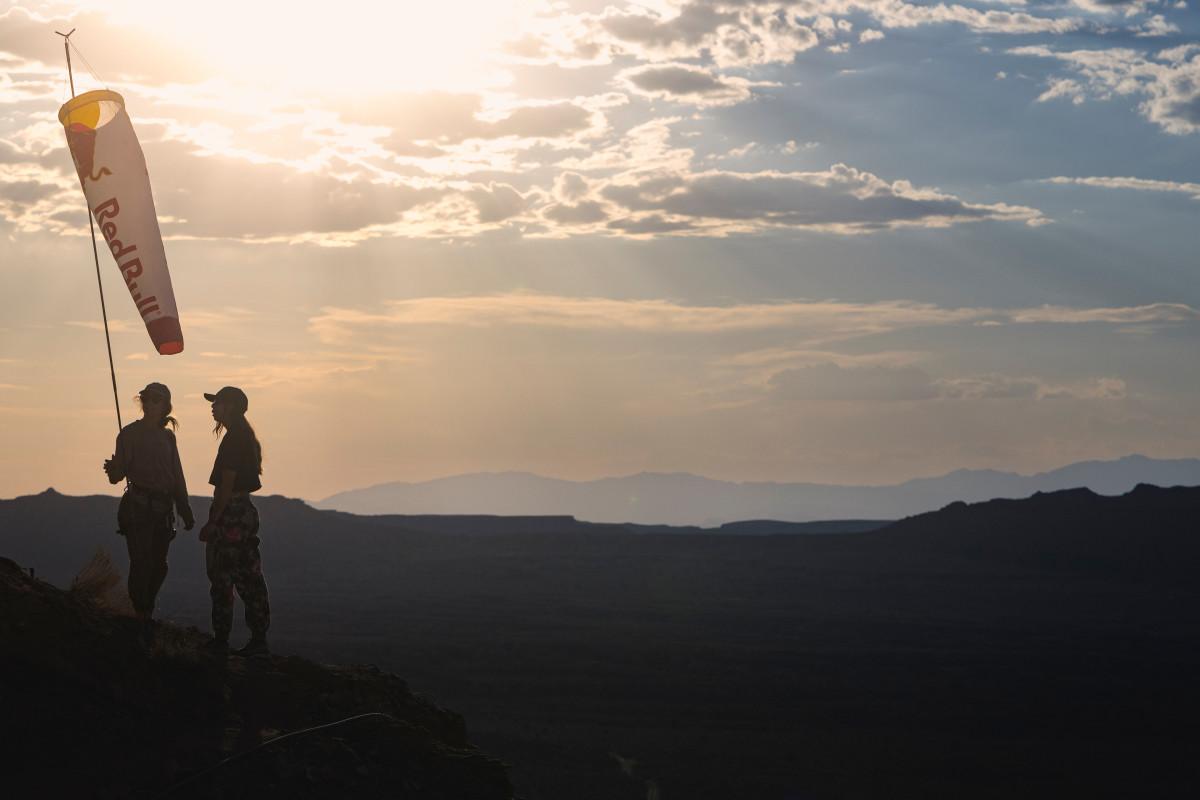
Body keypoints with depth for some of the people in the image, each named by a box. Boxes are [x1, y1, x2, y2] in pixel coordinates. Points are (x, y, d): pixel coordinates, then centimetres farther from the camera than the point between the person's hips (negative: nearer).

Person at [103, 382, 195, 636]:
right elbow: (119, 474, -7)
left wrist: (186, 511, 18)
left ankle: (147, 612, 21)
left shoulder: (167, 437, 14)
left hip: (162, 508, 5)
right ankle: (140, 616, -3)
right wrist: (113, 469, -31)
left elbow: (177, 476, 19)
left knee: (159, 566, 5)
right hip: (138, 506, -5)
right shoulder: (130, 433, -2)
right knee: (142, 562, -11)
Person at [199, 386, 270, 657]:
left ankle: (221, 638, 1)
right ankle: (259, 639, 8)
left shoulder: (233, 439, -15)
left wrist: (212, 522, -17)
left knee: (222, 577, -3)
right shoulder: (247, 437, 15)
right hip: (246, 510, 10)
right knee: (249, 577, 8)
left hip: (230, 513, -10)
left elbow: (227, 484, -19)